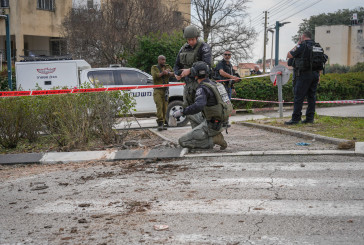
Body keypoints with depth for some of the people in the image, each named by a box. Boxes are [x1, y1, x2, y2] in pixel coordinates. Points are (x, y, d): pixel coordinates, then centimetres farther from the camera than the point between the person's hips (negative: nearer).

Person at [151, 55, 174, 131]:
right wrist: (163, 73, -19)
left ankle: (163, 124, 6)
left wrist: (168, 73, -17)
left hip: (165, 90, 3)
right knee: (159, 106, -17)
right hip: (157, 90, -3)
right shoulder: (154, 68, 7)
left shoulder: (167, 66, 15)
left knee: (165, 107, 1)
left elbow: (173, 73, 2)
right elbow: (155, 75, -11)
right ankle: (160, 123, -21)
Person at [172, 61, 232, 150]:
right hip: (222, 123, 9)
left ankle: (214, 140, -9)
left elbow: (198, 106, -37)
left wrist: (181, 112, -28)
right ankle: (216, 135, 17)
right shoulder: (214, 84, 10)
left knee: (182, 142, -4)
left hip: (212, 126, -8)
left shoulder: (202, 88, -18)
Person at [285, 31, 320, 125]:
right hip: (315, 74, 7)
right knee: (311, 96, 9)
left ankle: (296, 118, -6)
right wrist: (319, 75, 20)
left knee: (299, 97, -5)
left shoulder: (302, 45, -8)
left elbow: (289, 55, -4)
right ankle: (310, 118, 10)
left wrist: (297, 44, 4)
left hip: (304, 74, -7)